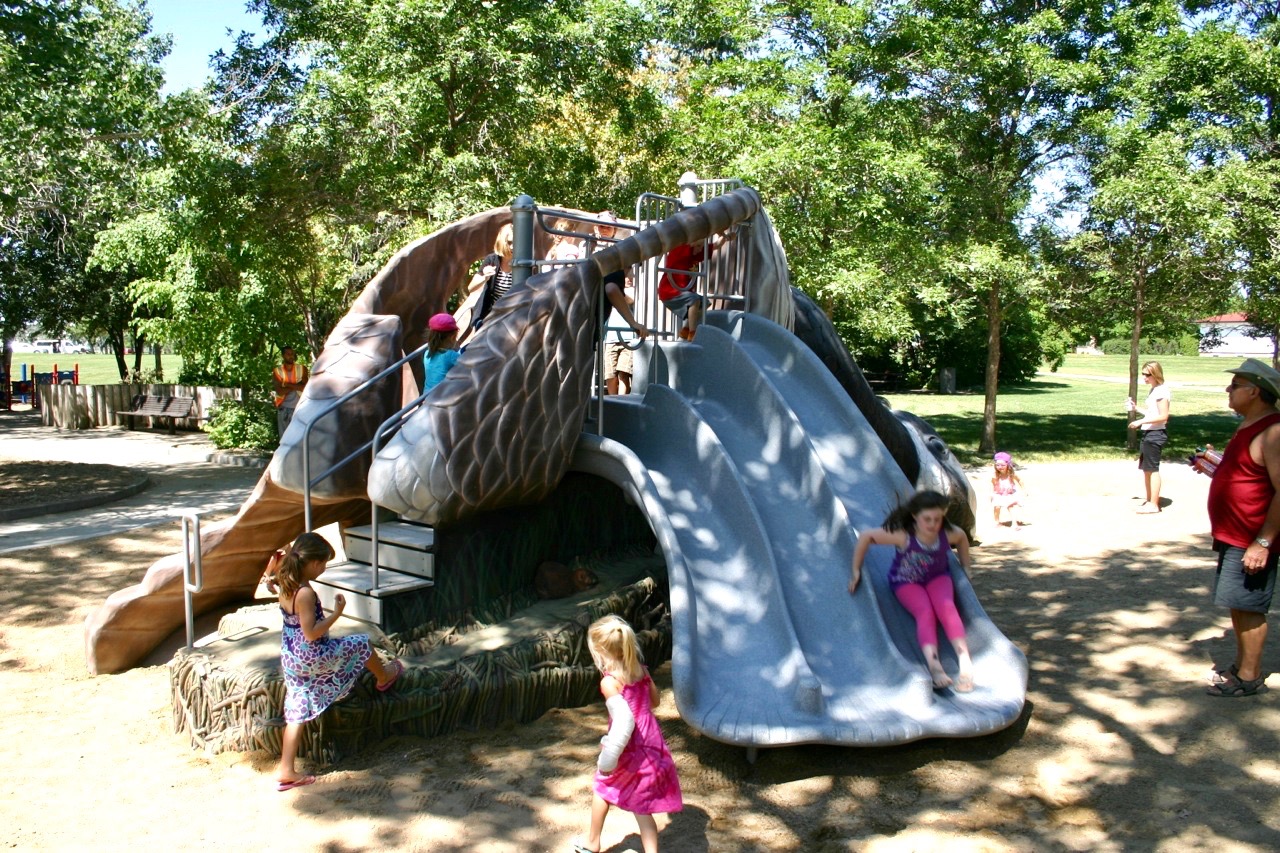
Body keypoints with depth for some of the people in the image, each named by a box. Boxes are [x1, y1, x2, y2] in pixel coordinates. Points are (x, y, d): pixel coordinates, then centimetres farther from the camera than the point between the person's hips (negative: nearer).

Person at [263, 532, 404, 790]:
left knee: (297, 712, 14)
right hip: (312, 656, -8)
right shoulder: (305, 593, -27)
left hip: (291, 657, 8)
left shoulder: (284, 584, -1)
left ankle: (286, 771, 18)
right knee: (362, 643, 14)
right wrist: (337, 613, -22)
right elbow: (311, 633, -28)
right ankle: (384, 677, 42)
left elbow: (269, 581, 25)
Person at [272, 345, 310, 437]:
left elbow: (304, 387, -11)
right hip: (284, 409, 0)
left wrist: (287, 384, -12)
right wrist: (296, 386, -12)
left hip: (299, 408, 0)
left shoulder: (302, 369, 2)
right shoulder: (277, 371, 0)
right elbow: (280, 391, -11)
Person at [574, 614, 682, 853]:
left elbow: (624, 722, -29)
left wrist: (607, 759, -25)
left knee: (603, 786, 23)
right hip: (651, 742, 5)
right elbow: (654, 701, 14)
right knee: (641, 806, 14)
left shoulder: (609, 682, -21)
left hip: (630, 749, -5)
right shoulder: (641, 670, 0)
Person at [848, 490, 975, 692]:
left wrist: (966, 567, 12)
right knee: (925, 612, -29)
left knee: (946, 607, -28)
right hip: (906, 582, -2)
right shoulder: (903, 535, -31)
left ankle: (966, 665, -34)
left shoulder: (948, 533, -21)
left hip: (937, 578, 2)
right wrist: (856, 571, -17)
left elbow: (962, 537, 6)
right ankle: (934, 666, -42)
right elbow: (866, 537, -23)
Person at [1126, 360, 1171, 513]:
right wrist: (1136, 408, 11)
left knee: (1152, 469, -4)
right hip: (1148, 433, 10)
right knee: (1145, 468, 16)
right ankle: (1149, 500, 26)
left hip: (1155, 434, -10)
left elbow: (1163, 416, -20)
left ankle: (1154, 504, 2)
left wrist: (1141, 421, -23)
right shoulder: (1153, 390, 14)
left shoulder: (1161, 391, -15)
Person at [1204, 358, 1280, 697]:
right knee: (1238, 606, 17)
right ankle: (1242, 666, 28)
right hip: (1233, 538, 10)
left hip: (1253, 542, -10)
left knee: (1248, 608, -1)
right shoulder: (1249, 427, 13)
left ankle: (1249, 676, 10)